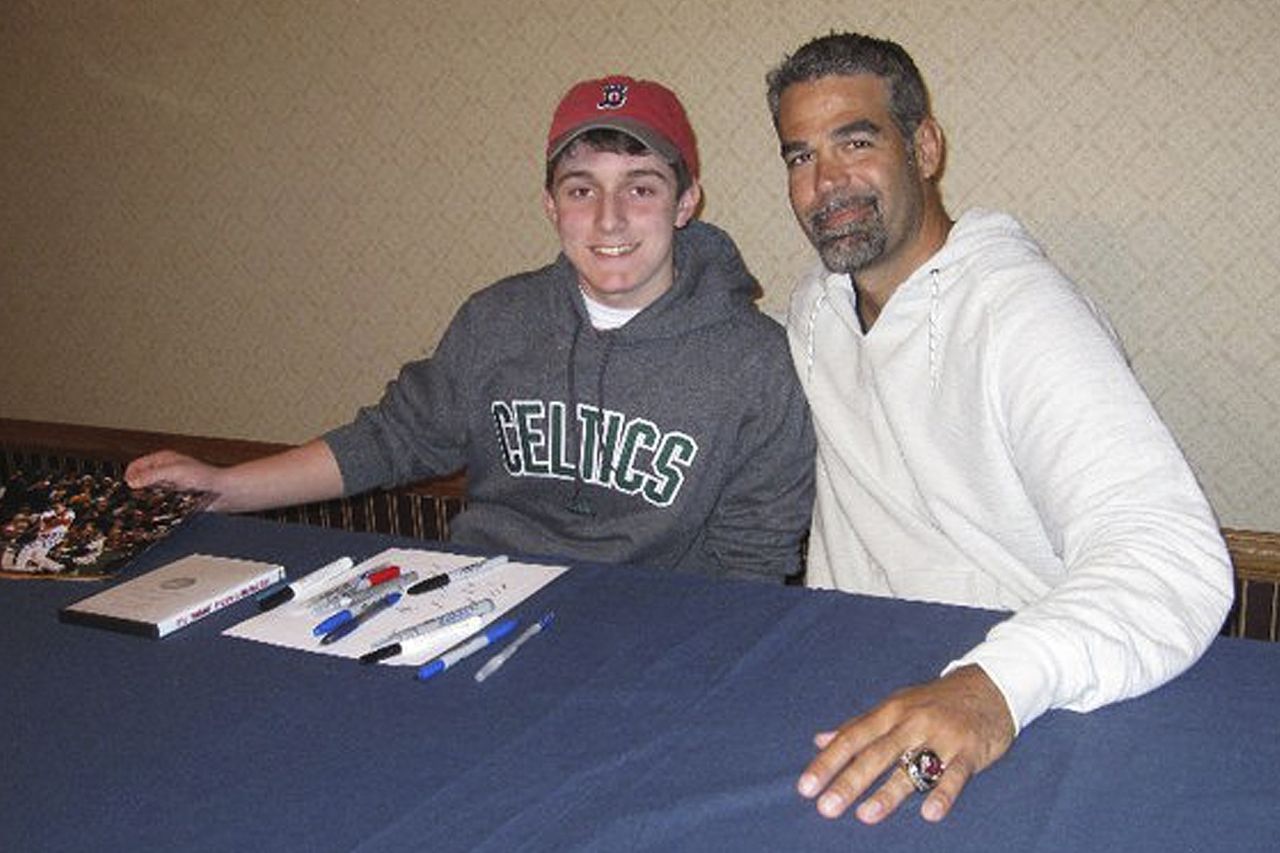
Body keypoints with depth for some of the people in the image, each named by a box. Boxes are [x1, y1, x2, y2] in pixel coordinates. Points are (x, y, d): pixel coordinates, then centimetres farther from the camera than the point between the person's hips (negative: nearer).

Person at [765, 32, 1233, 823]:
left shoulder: (1023, 312, -19)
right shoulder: (813, 308, 6)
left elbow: (1173, 555, -31)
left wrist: (993, 684, -46)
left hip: (1026, 726, -5)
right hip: (860, 695, 5)